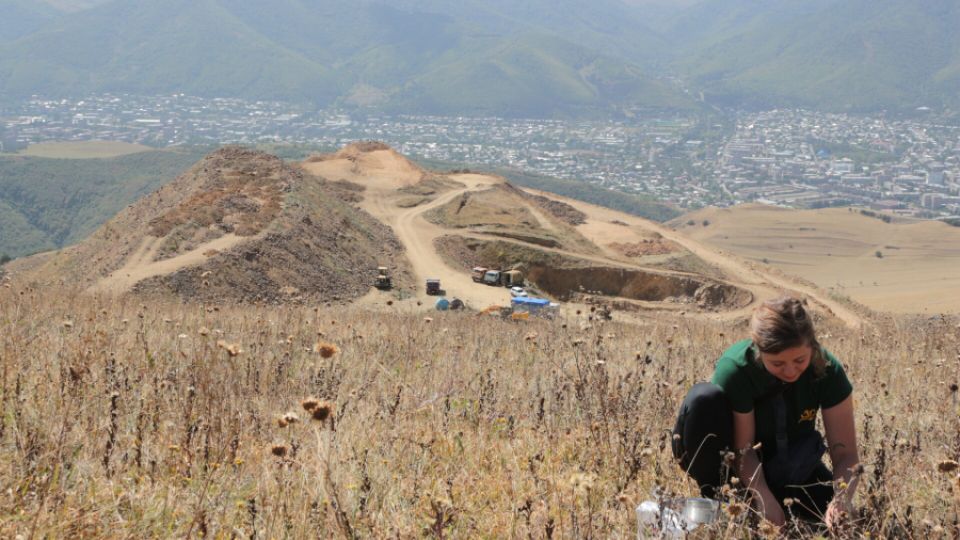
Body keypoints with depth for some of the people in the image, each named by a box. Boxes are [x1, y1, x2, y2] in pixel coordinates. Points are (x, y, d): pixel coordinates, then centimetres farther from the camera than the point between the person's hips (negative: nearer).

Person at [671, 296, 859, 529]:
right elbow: (743, 449, -25)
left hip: (788, 465, 2)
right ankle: (716, 500, -15)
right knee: (703, 399, -32)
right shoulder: (734, 368, -31)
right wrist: (764, 499, -39)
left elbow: (845, 452, -21)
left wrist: (842, 498, -40)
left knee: (836, 514, -25)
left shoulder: (827, 370, -22)